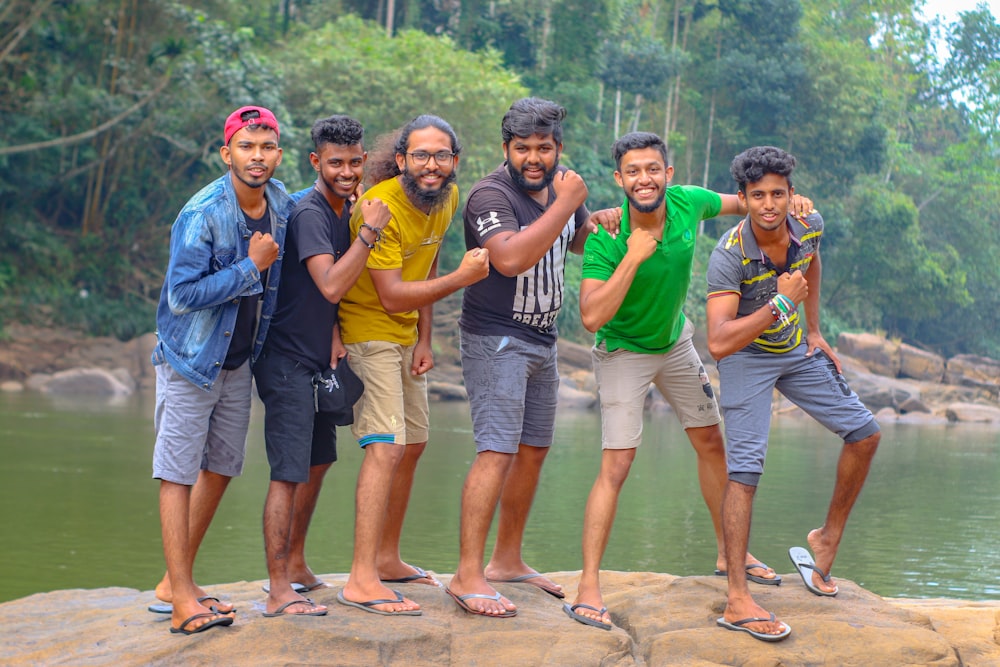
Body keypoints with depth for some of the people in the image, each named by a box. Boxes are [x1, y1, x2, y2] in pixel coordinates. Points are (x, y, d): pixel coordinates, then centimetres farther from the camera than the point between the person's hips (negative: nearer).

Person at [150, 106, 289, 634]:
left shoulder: (279, 202, 0)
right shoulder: (202, 215, -22)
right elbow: (184, 294, -26)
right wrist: (252, 266, -24)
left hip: (238, 363, 8)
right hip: (191, 360, -8)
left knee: (221, 468, 13)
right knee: (179, 473, -4)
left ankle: (176, 580, 25)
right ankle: (183, 601, -3)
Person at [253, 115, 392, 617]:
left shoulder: (345, 207, 9)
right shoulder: (309, 213, -19)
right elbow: (331, 286, -29)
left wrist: (334, 332, 2)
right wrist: (370, 231, -25)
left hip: (319, 357, 10)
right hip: (287, 359, -10)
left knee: (319, 462, 18)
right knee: (289, 472, -9)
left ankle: (295, 565, 32)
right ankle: (279, 591, -6)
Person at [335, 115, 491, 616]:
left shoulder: (448, 198, -1)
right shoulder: (381, 206, -25)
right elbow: (391, 295, -27)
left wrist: (424, 340, 6)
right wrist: (461, 278, -32)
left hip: (406, 335, 9)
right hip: (368, 330, -9)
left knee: (413, 444, 16)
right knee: (386, 447, -19)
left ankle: (387, 559, 30)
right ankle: (361, 581, -21)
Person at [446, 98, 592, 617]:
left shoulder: (560, 187, 7)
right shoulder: (491, 195, -18)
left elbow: (582, 241, 25)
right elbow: (510, 258, -35)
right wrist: (564, 205, -30)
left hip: (541, 339, 9)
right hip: (495, 338, -9)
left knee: (534, 450, 14)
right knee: (497, 451, -17)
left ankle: (507, 560, 27)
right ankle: (467, 576, -16)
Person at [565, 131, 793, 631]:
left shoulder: (688, 203, -16)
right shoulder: (606, 238, -29)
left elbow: (738, 204, 7)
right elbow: (592, 317, -36)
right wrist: (632, 258, -40)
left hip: (676, 342, 6)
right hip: (624, 351, -6)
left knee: (711, 444, 15)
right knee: (615, 467, -14)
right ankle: (588, 587, -9)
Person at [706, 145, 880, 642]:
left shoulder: (809, 225, -14)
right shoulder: (729, 255, -31)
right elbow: (718, 342, -39)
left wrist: (814, 331, 13)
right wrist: (781, 303, -40)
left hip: (796, 350, 7)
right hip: (747, 358, -6)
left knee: (864, 433, 5)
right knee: (745, 469, -17)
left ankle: (828, 539, 22)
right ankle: (737, 602, -17)